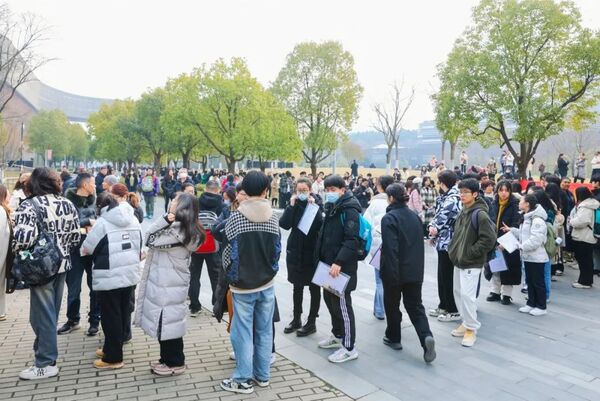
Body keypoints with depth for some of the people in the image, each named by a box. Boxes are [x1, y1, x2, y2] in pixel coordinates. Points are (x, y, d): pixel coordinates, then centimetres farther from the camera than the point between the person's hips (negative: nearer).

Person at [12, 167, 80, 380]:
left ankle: (46, 364, 12)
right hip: (62, 264, 6)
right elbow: (75, 237, 5)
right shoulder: (67, 204, 5)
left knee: (42, 313, 3)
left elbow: (23, 238, -24)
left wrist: (15, 253, -5)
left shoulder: (29, 206, -13)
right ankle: (45, 352, 35)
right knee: (51, 312, 19)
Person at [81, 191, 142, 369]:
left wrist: (101, 249, 16)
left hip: (110, 278, -6)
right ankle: (112, 349, 30)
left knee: (111, 317, 4)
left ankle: (113, 358, 12)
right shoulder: (133, 219, 6)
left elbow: (87, 249, -3)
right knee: (123, 314, 15)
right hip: (130, 275, 6)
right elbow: (140, 245, 12)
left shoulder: (102, 223, -11)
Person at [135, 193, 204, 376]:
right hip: (164, 281, 10)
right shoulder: (178, 227, 10)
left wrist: (166, 218, -19)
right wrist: (167, 219, -4)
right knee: (165, 322, 18)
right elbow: (153, 239, 6)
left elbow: (151, 240, -19)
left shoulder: (179, 230, -22)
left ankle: (176, 363, 16)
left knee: (167, 322, 2)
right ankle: (167, 358, 32)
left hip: (169, 284, -10)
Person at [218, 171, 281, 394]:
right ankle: (262, 375, 25)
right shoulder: (273, 218, -3)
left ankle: (243, 380, 15)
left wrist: (232, 277, 9)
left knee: (243, 332, 6)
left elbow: (229, 252, -7)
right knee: (264, 331, 13)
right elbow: (277, 249, 2)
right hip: (267, 283, 3)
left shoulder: (236, 217, -12)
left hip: (242, 284, -3)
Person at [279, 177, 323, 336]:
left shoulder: (317, 203, -6)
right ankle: (296, 319, 29)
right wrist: (292, 205, -16)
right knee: (297, 286, 15)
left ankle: (311, 322, 19)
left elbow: (321, 226, -20)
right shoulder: (294, 204, 3)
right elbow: (284, 224, -10)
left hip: (312, 251, -3)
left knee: (314, 287, 7)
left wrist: (313, 206, -23)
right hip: (295, 250, 4)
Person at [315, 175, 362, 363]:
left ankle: (349, 348, 8)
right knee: (329, 299, 19)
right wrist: (322, 258, 16)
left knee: (342, 304, -3)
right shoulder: (331, 208, 14)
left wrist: (339, 262, -30)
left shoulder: (349, 210, -15)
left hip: (342, 266, -10)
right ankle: (337, 335, 37)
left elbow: (351, 240, -24)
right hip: (329, 263, 10)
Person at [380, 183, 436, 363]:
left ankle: (394, 338, 27)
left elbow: (390, 248, -22)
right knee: (415, 306, 11)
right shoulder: (414, 216, 7)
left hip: (396, 270, -6)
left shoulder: (389, 218, -15)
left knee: (392, 304, 13)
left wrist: (391, 274, -19)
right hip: (415, 270, 6)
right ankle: (426, 337, -9)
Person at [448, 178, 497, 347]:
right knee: (458, 292, 15)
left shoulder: (480, 214, -17)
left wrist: (471, 253, -18)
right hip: (459, 260, 9)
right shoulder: (462, 212, 9)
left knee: (467, 294, -8)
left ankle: (471, 328, 7)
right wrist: (453, 250, 9)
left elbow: (489, 239, -21)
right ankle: (466, 322, 30)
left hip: (471, 263, -9)